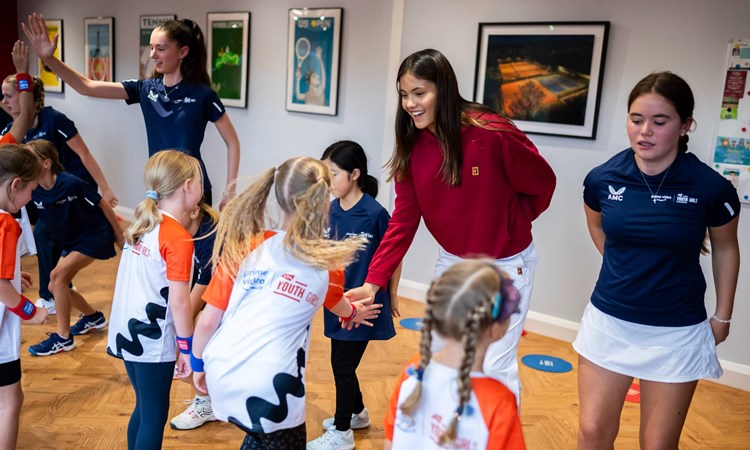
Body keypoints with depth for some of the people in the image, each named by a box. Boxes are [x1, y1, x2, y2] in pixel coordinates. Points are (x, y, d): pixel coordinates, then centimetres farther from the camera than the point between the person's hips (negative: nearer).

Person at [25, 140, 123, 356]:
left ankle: (63, 338, -9)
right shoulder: (33, 190, -10)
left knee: (58, 275, -20)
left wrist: (120, 236, -8)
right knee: (55, 286, 6)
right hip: (71, 241, 8)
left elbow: (103, 205, -15)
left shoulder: (71, 183, -26)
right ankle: (93, 317, 31)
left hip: (96, 235, -7)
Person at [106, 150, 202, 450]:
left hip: (126, 333, 8)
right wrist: (188, 349, -8)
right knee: (154, 416, 5)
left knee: (144, 408, 22)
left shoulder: (142, 224, 6)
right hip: (153, 341, -8)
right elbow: (179, 303, -19)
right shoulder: (179, 239, -17)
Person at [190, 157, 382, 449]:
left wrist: (198, 363, 23)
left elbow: (207, 321, 4)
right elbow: (337, 304, 27)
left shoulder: (244, 247, 3)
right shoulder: (327, 264, 2)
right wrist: (354, 313, 50)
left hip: (220, 376, 3)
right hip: (268, 387, -3)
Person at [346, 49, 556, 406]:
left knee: (495, 366, -2)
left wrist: (508, 227, -3)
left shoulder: (492, 134, -24)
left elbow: (543, 184, -10)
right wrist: (373, 282, -16)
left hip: (505, 265, -5)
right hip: (452, 260, 5)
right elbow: (402, 222, -9)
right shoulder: (412, 149, -8)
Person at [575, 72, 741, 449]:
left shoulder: (711, 188, -16)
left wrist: (722, 316, 7)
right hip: (609, 321, 2)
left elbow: (725, 249, 3)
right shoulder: (602, 178, -10)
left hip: (676, 332, -2)